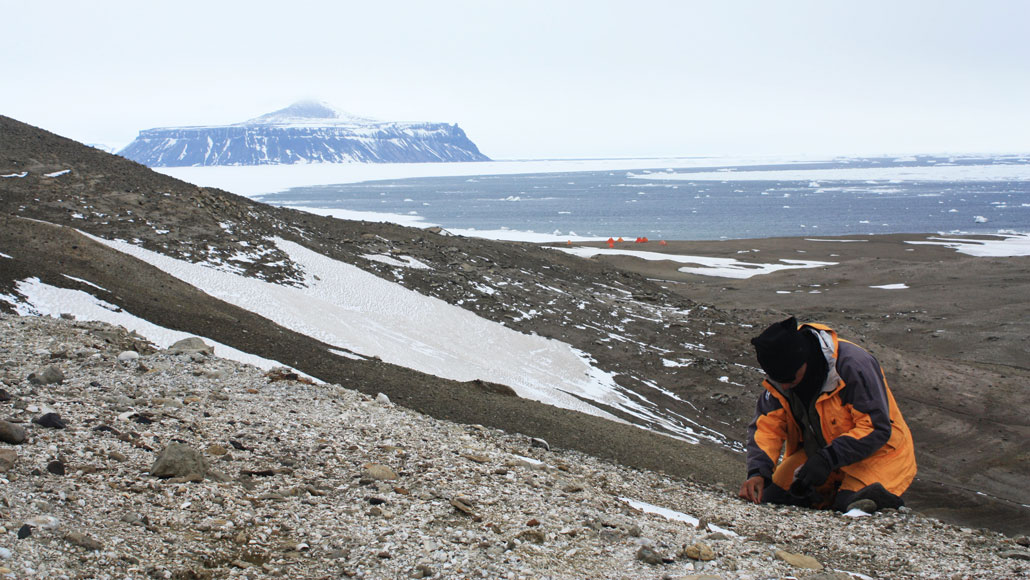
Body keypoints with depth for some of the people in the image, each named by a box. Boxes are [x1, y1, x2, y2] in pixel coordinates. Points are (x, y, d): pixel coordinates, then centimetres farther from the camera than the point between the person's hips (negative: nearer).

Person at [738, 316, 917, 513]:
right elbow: (767, 426, -11)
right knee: (769, 498, -5)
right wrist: (757, 472, -28)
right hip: (815, 453, 6)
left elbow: (877, 429, -27)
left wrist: (828, 459, -36)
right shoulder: (782, 374, -12)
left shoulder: (853, 364, -29)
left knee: (850, 505, -32)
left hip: (876, 452, -6)